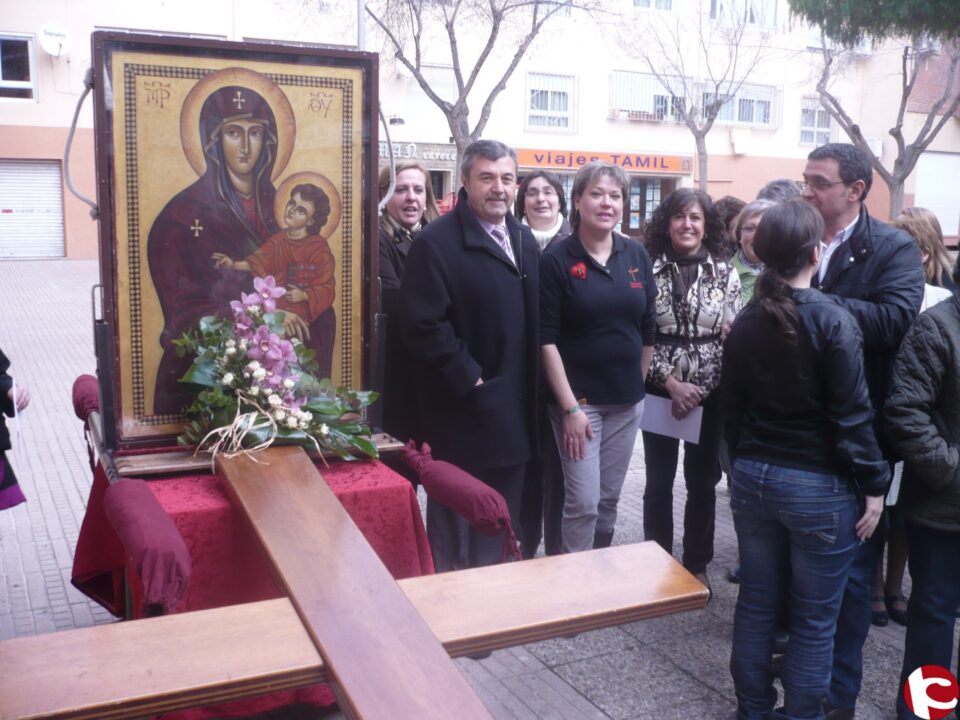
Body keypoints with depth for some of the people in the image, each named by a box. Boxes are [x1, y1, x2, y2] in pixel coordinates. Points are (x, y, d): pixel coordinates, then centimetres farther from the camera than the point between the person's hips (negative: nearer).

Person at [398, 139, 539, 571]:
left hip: (513, 411, 7)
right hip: (463, 412, -7)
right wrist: (468, 379, -17)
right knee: (454, 528, 6)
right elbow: (424, 325, -19)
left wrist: (531, 388, 7)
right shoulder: (436, 242, -12)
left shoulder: (524, 240, 12)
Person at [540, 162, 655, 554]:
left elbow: (649, 328, 11)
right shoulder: (556, 259, -9)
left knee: (610, 498, 15)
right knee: (583, 502, -3)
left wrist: (639, 384, 11)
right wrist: (570, 406, -15)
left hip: (627, 400, 4)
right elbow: (546, 339, -12)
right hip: (578, 398, -4)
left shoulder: (637, 255, 3)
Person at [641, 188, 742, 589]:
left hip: (711, 393, 1)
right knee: (659, 481, 8)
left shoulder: (725, 273, 0)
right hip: (660, 391, -1)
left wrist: (700, 388, -10)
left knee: (703, 481, 10)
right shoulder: (648, 270, -3)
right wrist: (672, 383, -12)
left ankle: (696, 566, 25)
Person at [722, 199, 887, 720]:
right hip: (818, 486, -5)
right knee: (814, 619, 8)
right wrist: (873, 485, -6)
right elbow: (852, 414, -14)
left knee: (756, 604, 15)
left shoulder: (744, 323, 2)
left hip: (753, 477, 6)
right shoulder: (832, 320, -14)